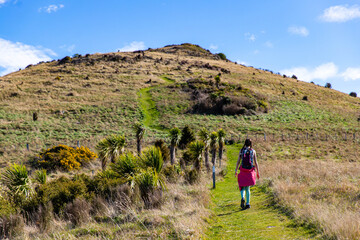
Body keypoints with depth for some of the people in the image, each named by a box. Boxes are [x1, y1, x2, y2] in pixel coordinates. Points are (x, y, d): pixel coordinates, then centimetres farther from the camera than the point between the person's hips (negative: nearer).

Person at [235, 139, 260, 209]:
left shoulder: (241, 150, 1)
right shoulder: (253, 151, 1)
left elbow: (238, 161, -1)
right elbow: (255, 162, 0)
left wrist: (236, 171, 4)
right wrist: (258, 172, 6)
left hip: (243, 171, 0)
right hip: (250, 171, 0)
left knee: (242, 187, 12)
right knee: (247, 188, 11)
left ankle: (242, 198, -16)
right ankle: (247, 203, 4)